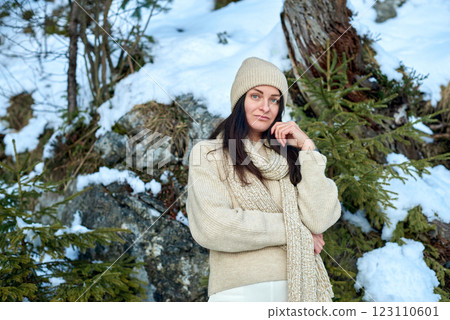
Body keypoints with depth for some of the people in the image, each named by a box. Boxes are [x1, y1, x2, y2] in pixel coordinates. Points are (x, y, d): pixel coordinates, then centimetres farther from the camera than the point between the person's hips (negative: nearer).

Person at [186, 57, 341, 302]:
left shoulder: (288, 155, 9)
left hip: (295, 288, 3)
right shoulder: (208, 153, 1)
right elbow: (212, 227, -13)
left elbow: (320, 220, -4)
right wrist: (291, 229, -7)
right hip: (238, 290, -3)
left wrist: (307, 148, -4)